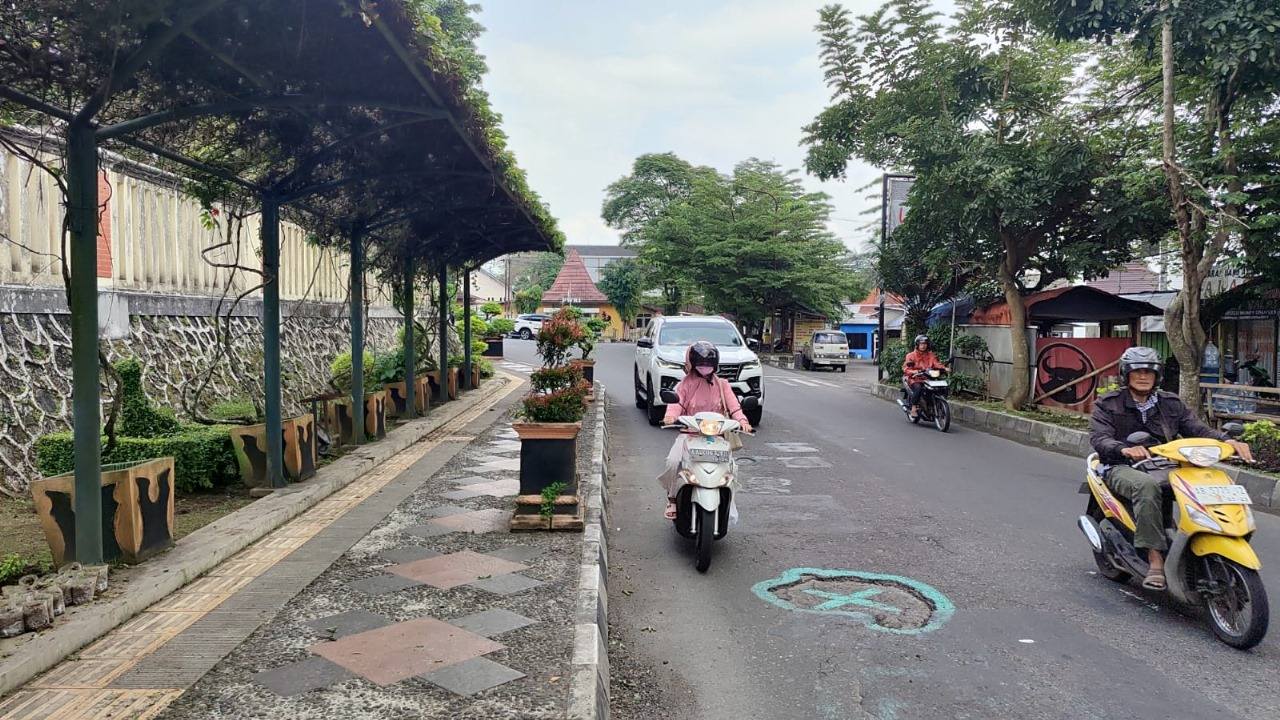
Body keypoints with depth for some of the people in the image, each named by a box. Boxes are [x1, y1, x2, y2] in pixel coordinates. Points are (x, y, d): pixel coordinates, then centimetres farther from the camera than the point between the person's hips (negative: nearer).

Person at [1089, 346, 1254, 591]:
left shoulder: (1170, 403, 17)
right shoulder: (1107, 404, 4)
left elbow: (1196, 428, 5)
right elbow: (1099, 438, -11)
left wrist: (1227, 440, -16)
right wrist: (1124, 449, -33)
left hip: (1164, 468, 4)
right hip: (1123, 468, -4)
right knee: (1147, 485, -39)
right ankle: (1155, 558, -38)